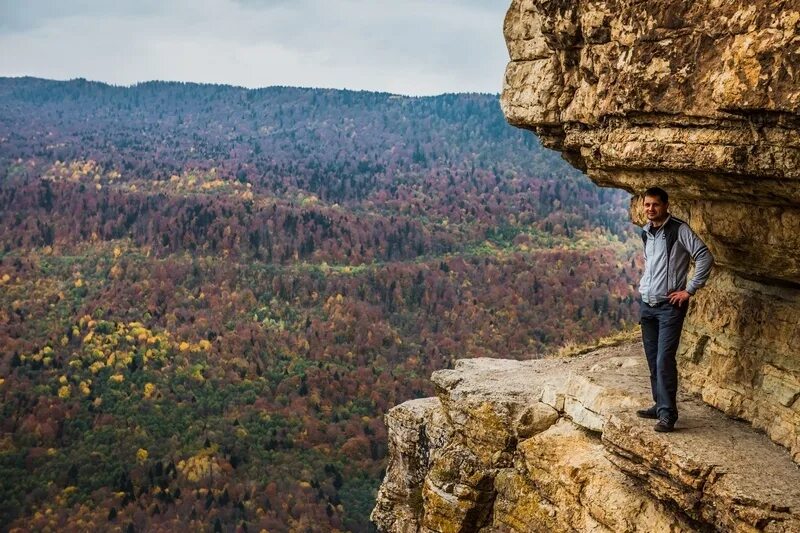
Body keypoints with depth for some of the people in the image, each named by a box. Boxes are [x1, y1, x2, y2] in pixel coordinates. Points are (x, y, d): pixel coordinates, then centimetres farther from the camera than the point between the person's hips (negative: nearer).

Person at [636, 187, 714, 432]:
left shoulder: (679, 229, -11)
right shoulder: (646, 232, 10)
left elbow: (705, 257, -17)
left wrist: (689, 290, -16)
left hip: (670, 306, -7)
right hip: (646, 305, 7)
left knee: (664, 360, -10)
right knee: (653, 361, 11)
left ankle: (668, 414, -4)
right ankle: (660, 405, 22)